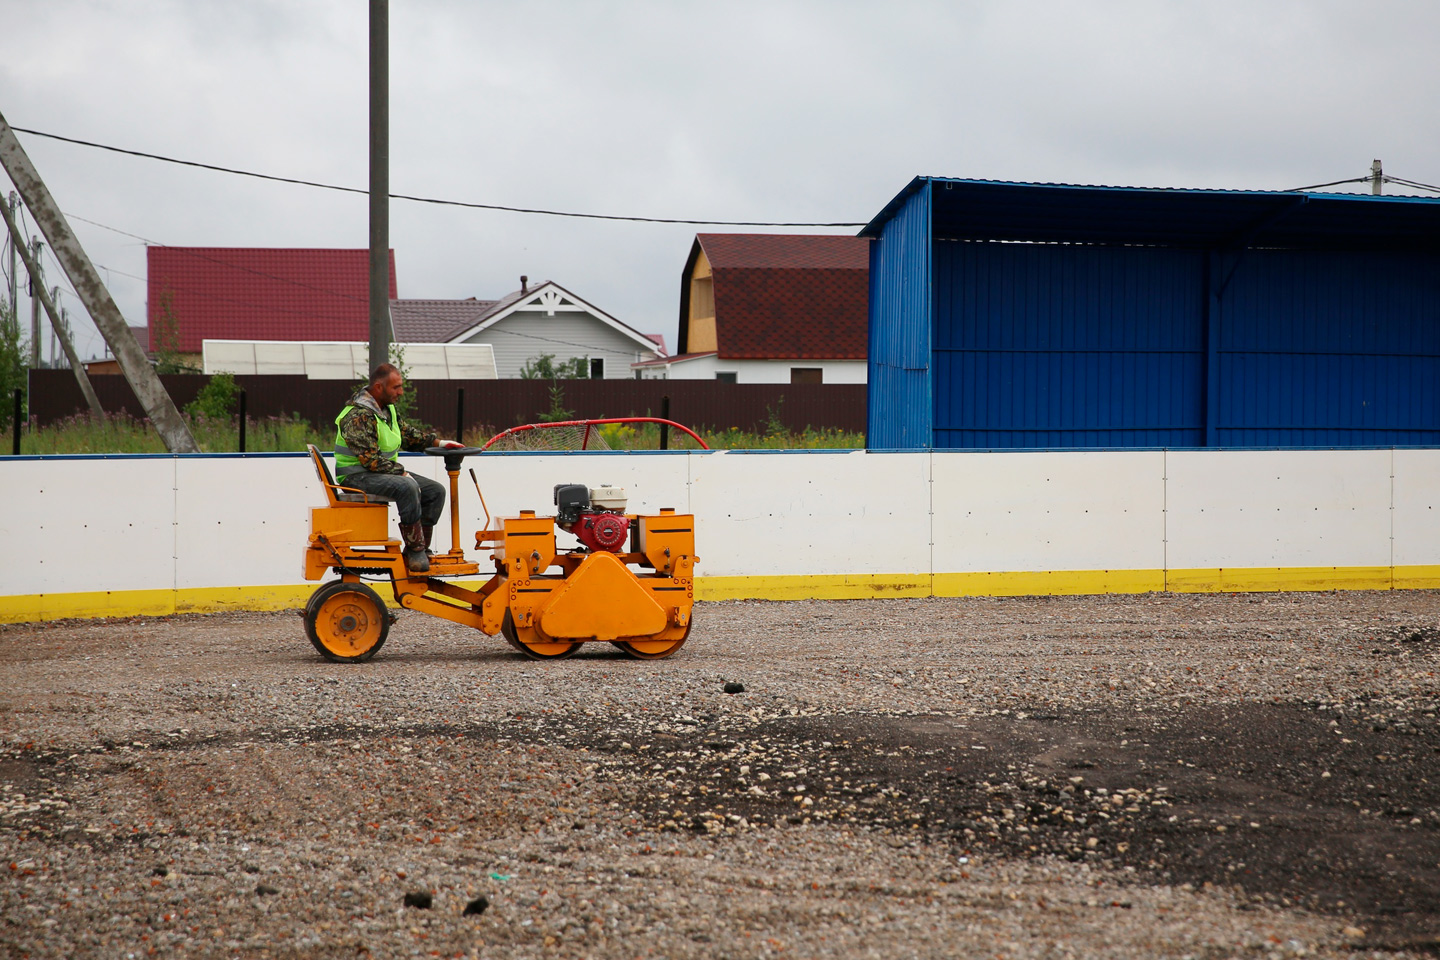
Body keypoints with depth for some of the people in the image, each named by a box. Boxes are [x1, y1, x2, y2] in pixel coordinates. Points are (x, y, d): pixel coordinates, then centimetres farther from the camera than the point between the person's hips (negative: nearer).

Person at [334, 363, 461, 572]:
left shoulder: (387, 407, 10)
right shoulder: (358, 416, -21)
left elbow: (406, 432, 24)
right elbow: (370, 459, -26)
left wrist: (437, 442, 13)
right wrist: (402, 472, -23)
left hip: (385, 471, 10)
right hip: (357, 475, -10)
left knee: (436, 491, -1)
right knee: (408, 488, -34)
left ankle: (419, 550, -1)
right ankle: (415, 549, -27)